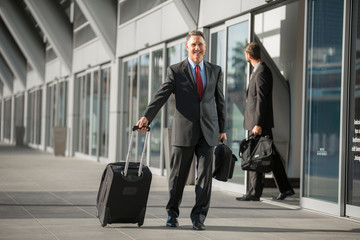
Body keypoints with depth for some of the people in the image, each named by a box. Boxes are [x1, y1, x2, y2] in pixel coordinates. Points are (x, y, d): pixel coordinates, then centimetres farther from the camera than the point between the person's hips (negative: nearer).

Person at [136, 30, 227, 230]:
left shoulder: (215, 71, 11)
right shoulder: (176, 71, 3)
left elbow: (220, 101, 13)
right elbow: (161, 96, -5)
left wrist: (222, 129, 9)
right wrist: (147, 117, -18)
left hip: (208, 131, 2)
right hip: (184, 131, -2)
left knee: (205, 174, -2)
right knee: (178, 175, 5)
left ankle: (199, 216, 6)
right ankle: (172, 214, 21)